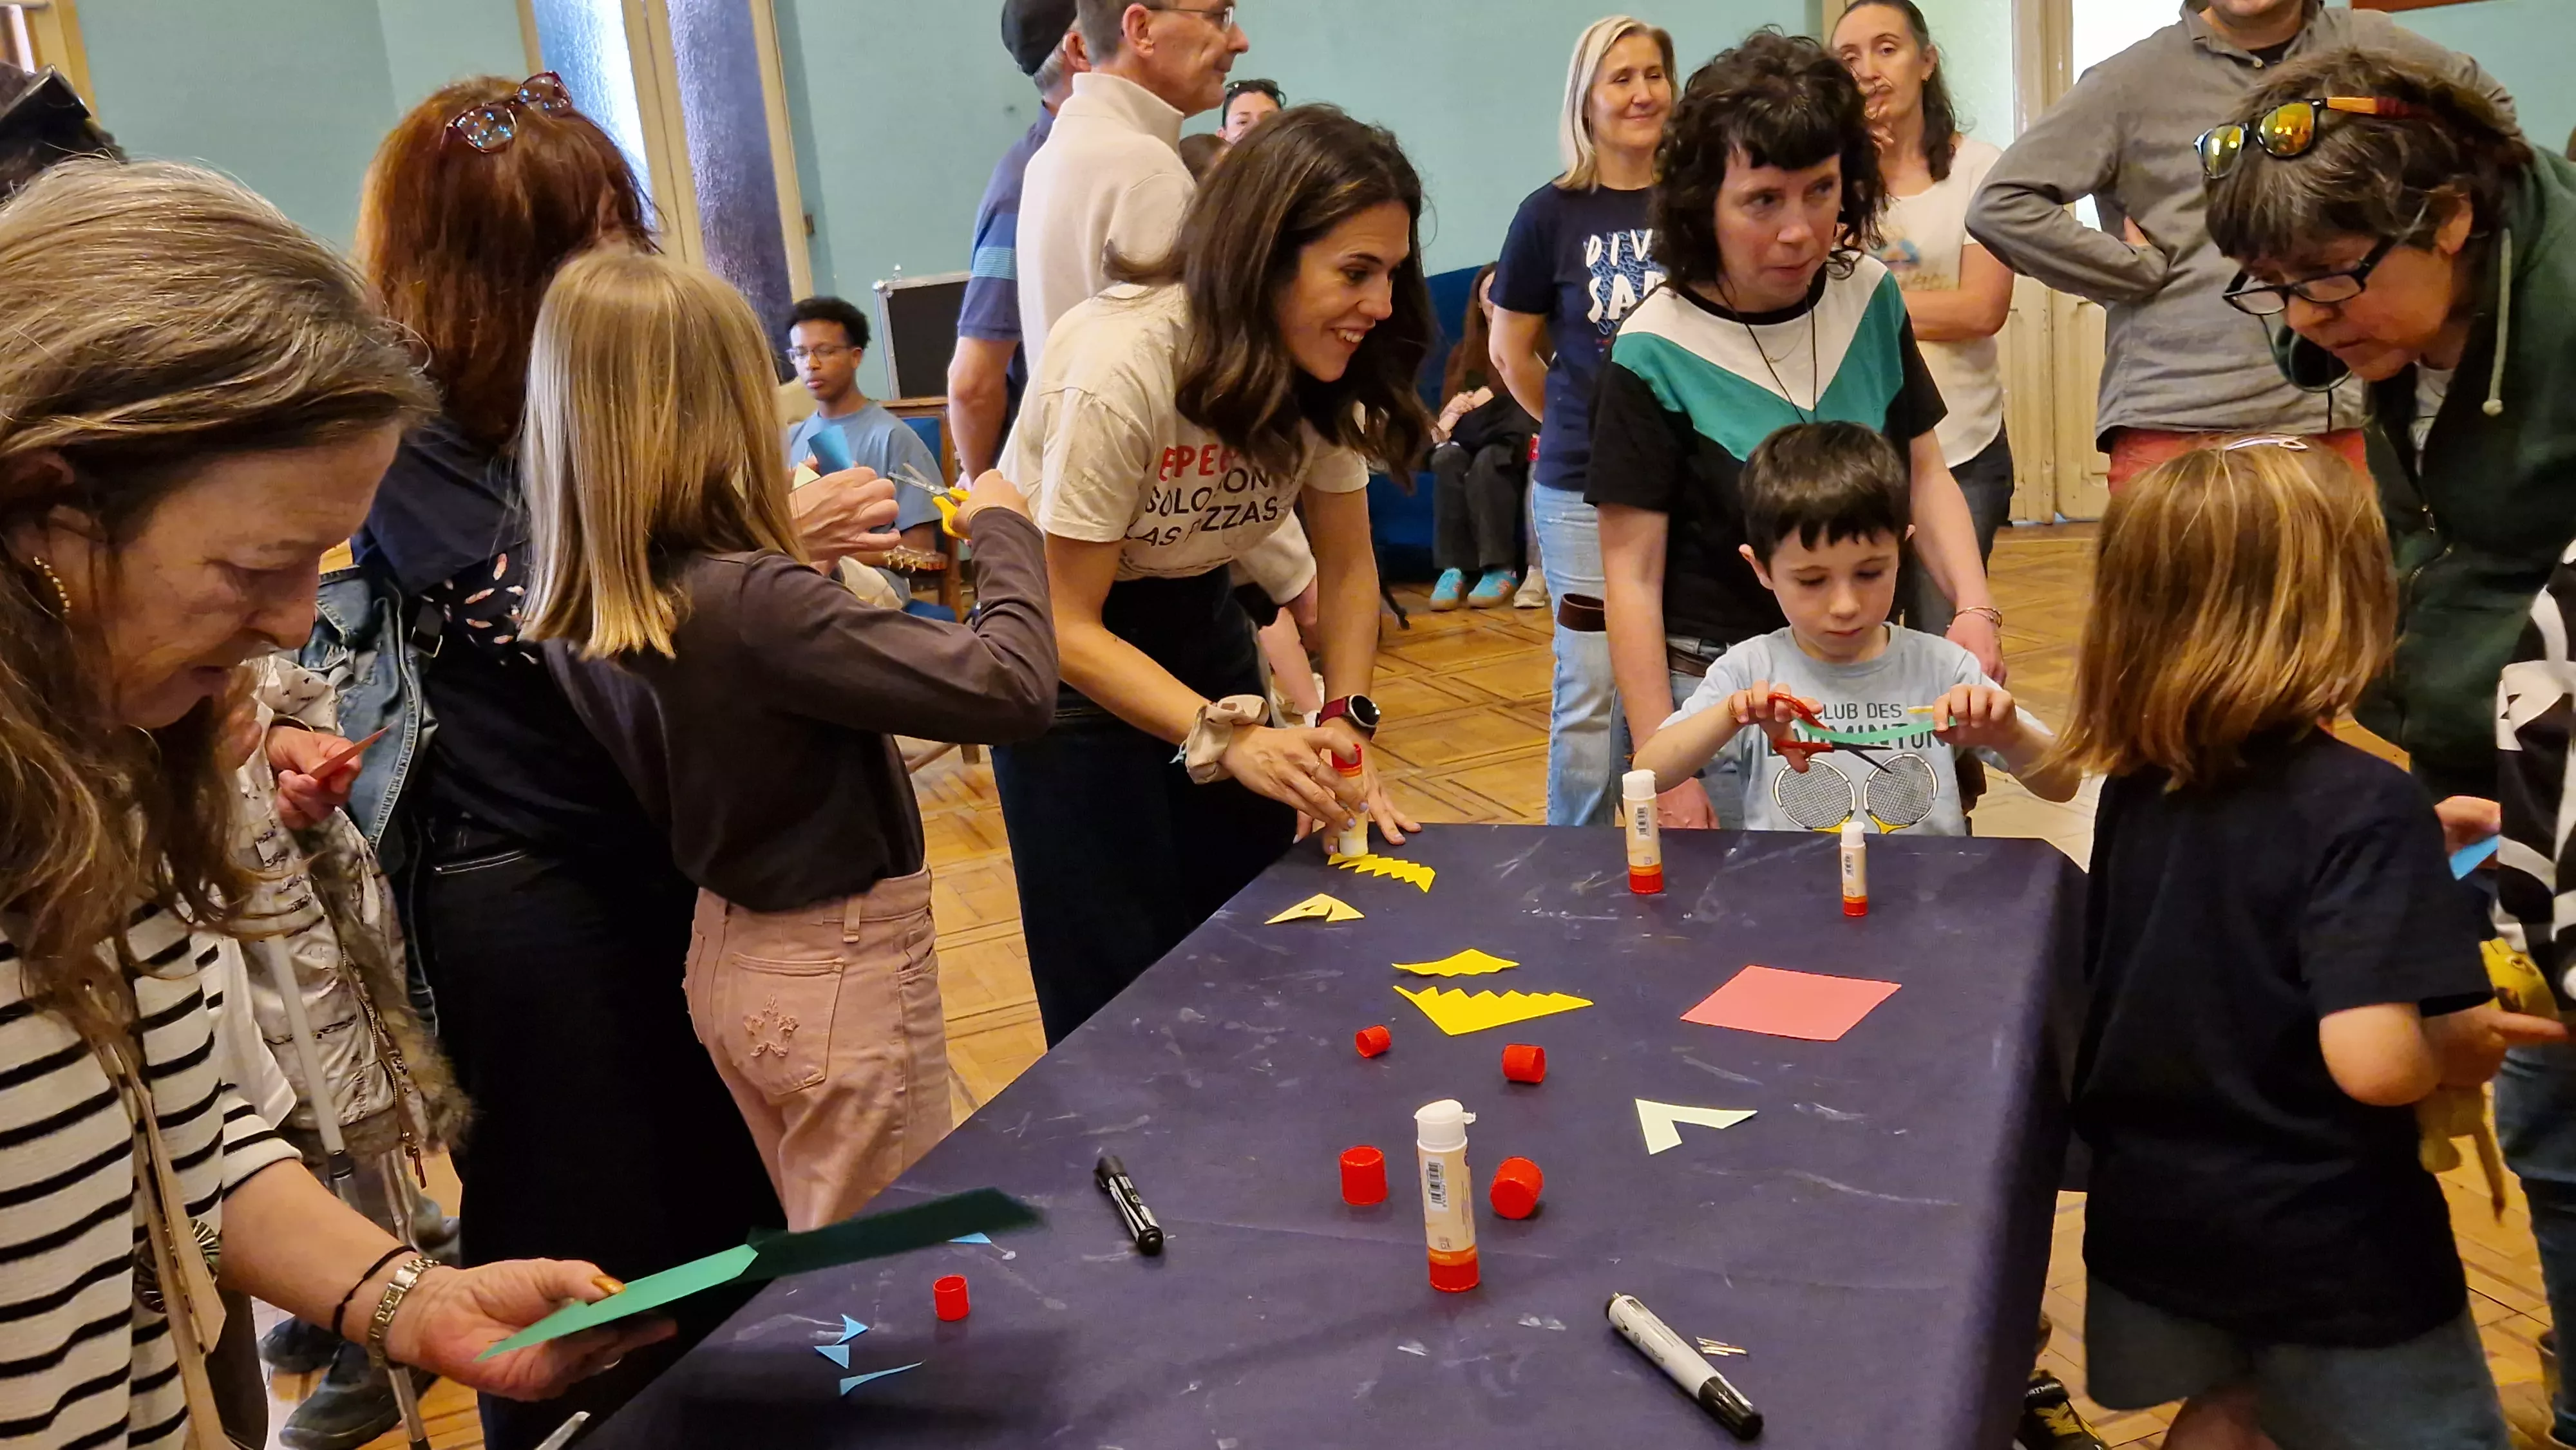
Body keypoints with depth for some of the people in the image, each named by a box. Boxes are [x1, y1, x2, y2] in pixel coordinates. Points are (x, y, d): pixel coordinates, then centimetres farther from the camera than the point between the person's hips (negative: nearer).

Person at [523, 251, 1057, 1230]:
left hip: (729, 955, 8)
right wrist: (1003, 529, -15)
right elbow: (1012, 686, -30)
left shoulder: (575, 612, -6)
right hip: (843, 968, -8)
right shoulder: (750, 603, -30)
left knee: (819, 1269, 25)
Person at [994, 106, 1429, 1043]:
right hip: (1070, 652, -5)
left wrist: (1348, 721, -15)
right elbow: (1069, 630, -25)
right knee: (1121, 1001, -4)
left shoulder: (1320, 368, -11)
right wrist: (1229, 739, -36)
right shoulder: (1118, 366, -30)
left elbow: (1347, 565, 0)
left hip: (1197, 622, 6)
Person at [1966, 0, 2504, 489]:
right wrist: (2142, 271, -5)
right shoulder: (2133, 80, 2)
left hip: (2347, 418, 3)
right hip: (2177, 425, -3)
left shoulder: (2368, 46, 12)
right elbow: (2001, 207, -3)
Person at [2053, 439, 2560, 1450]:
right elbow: (2373, 1062, -32)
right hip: (2328, 1251, -6)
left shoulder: (2140, 783, -2)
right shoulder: (2362, 803, -23)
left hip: (2152, 1215, 6)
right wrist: (2466, 1050, -10)